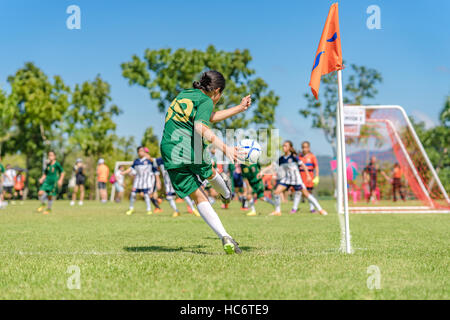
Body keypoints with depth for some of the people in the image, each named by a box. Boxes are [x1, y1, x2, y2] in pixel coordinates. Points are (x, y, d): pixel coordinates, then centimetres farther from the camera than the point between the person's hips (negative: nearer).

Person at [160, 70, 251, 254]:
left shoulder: (184, 95, 23)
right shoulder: (205, 101, -1)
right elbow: (200, 127, -20)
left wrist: (240, 108, 41)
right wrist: (224, 148, -26)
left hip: (170, 156, 6)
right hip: (191, 152, -5)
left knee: (199, 197, 4)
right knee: (209, 173, 29)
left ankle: (224, 237, -7)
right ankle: (226, 194, 58)